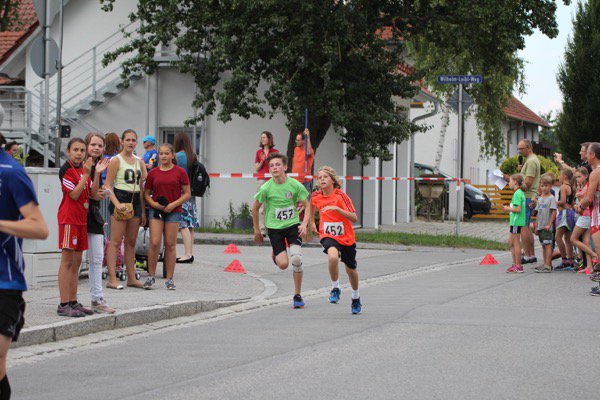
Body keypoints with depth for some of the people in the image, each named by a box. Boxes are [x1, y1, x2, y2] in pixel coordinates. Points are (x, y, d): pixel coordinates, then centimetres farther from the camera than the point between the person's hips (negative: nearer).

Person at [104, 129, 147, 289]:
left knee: (131, 242, 10)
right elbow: (108, 186, -9)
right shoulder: (116, 160, -4)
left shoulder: (139, 161, 15)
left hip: (135, 201, 6)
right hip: (120, 198, -6)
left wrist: (143, 210, 14)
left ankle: (131, 277, 14)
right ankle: (112, 279, -11)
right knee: (116, 241, -9)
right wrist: (117, 204, -21)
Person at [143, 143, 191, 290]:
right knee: (154, 243, -8)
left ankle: (169, 279, 8)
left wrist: (173, 204, -11)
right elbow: (146, 193, 12)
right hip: (156, 211, 1)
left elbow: (187, 193, 1)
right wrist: (153, 203, -8)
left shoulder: (180, 172, 1)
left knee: (170, 245, 1)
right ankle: (151, 276, 3)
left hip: (173, 211, -1)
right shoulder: (153, 173, 6)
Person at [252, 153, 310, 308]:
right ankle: (276, 254, 26)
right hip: (274, 227, -1)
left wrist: (304, 224, -14)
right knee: (283, 264, -13)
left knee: (296, 259, -18)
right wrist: (257, 230, 8)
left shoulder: (295, 185, -9)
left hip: (293, 225, 1)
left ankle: (297, 295, -1)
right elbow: (255, 208, 3)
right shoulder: (266, 188, -11)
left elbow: (307, 206, 1)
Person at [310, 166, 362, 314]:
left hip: (346, 237, 0)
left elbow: (354, 218, -22)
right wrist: (312, 222, 30)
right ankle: (335, 288, -13)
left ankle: (356, 297, 44)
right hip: (328, 236, 1)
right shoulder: (316, 197, -4)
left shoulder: (341, 196, -16)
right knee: (333, 257, -34)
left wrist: (336, 208, -32)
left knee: (350, 269, 16)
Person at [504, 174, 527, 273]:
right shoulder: (521, 193, 14)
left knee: (516, 243, -5)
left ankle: (518, 266, -1)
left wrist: (508, 209, -11)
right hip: (515, 222, 10)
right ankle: (515, 263, 19)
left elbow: (518, 209, -22)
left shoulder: (517, 194, -16)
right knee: (511, 242, 15)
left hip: (516, 222, -10)